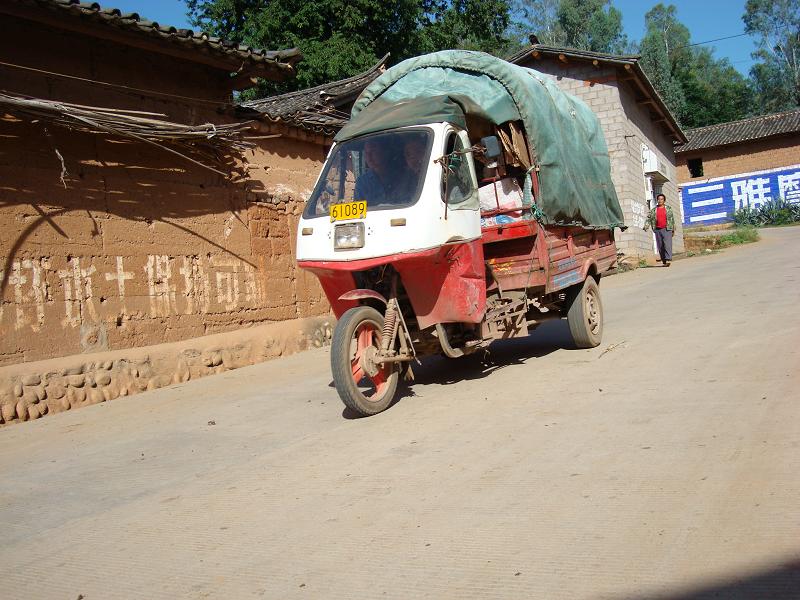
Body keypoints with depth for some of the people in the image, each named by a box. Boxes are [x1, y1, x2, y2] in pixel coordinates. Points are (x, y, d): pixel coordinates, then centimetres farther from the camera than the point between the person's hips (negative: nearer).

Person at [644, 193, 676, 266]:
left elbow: (672, 219, 14)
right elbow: (649, 219, 6)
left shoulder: (668, 209, 11)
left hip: (667, 229, -2)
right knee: (660, 246, 2)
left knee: (667, 244, -15)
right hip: (658, 230, 2)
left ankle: (668, 260, -22)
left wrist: (673, 230, 13)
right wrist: (646, 226, -12)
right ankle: (664, 261, 9)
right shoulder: (653, 210, 12)